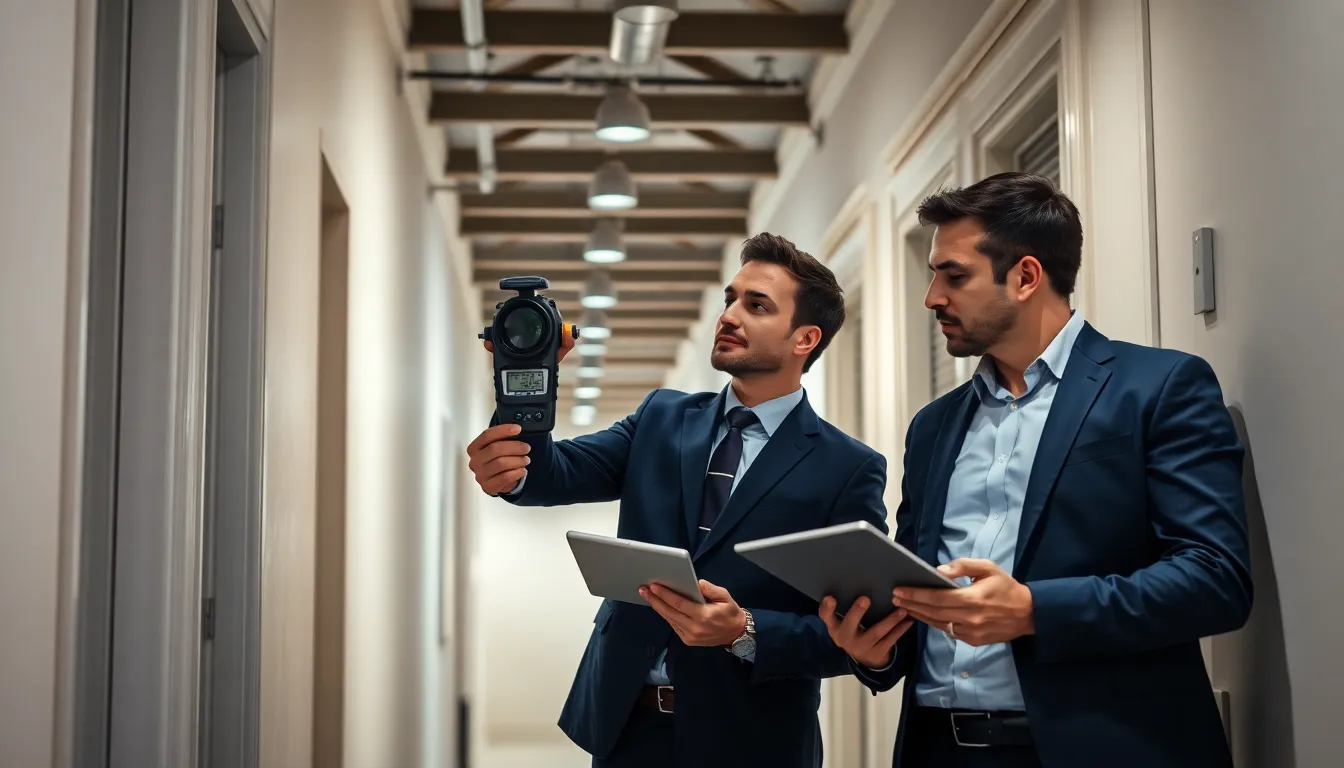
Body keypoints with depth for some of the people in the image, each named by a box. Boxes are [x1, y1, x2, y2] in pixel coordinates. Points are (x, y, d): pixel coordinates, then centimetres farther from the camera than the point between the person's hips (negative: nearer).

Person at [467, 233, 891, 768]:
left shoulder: (849, 469, -7)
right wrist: (512, 466, -31)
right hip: (623, 724, 4)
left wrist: (744, 632, -26)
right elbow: (568, 469, -10)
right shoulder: (661, 419, 5)